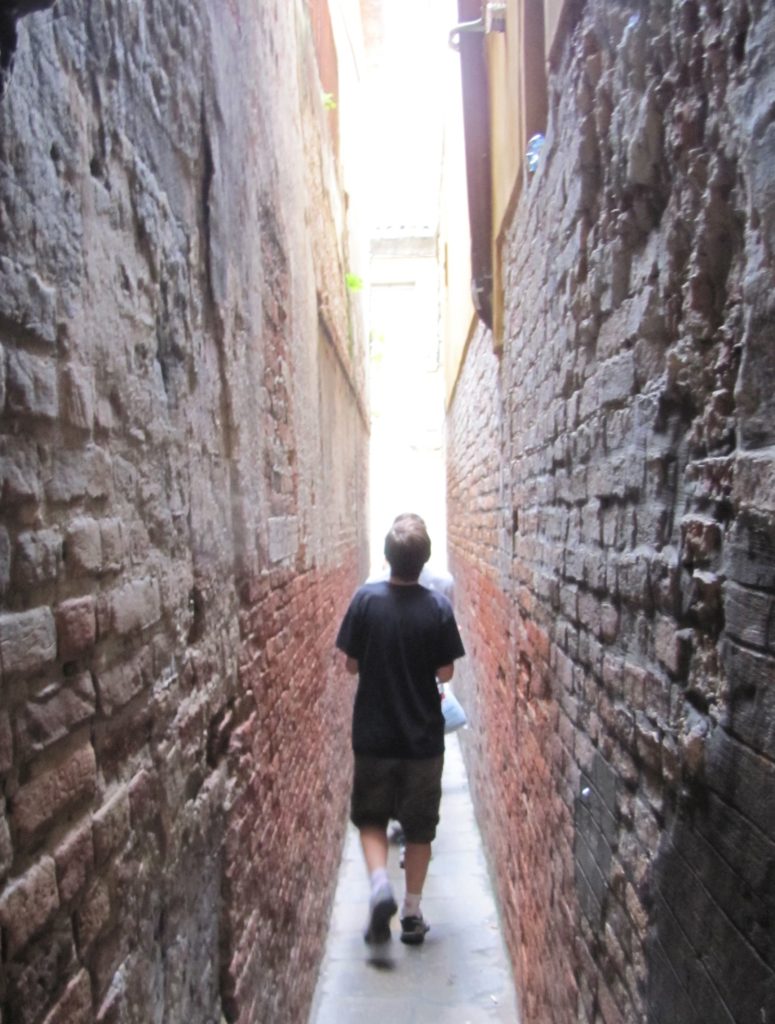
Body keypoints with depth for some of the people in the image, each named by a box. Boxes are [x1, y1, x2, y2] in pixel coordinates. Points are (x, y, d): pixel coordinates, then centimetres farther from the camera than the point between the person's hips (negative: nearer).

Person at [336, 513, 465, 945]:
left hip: (373, 734, 0)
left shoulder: (366, 599, -12)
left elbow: (352, 665, -5)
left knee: (371, 818, 20)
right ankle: (412, 913, 26)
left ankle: (380, 884, -1)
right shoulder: (438, 606, -13)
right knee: (420, 827, 17)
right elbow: (446, 673, -5)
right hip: (423, 736, 0)